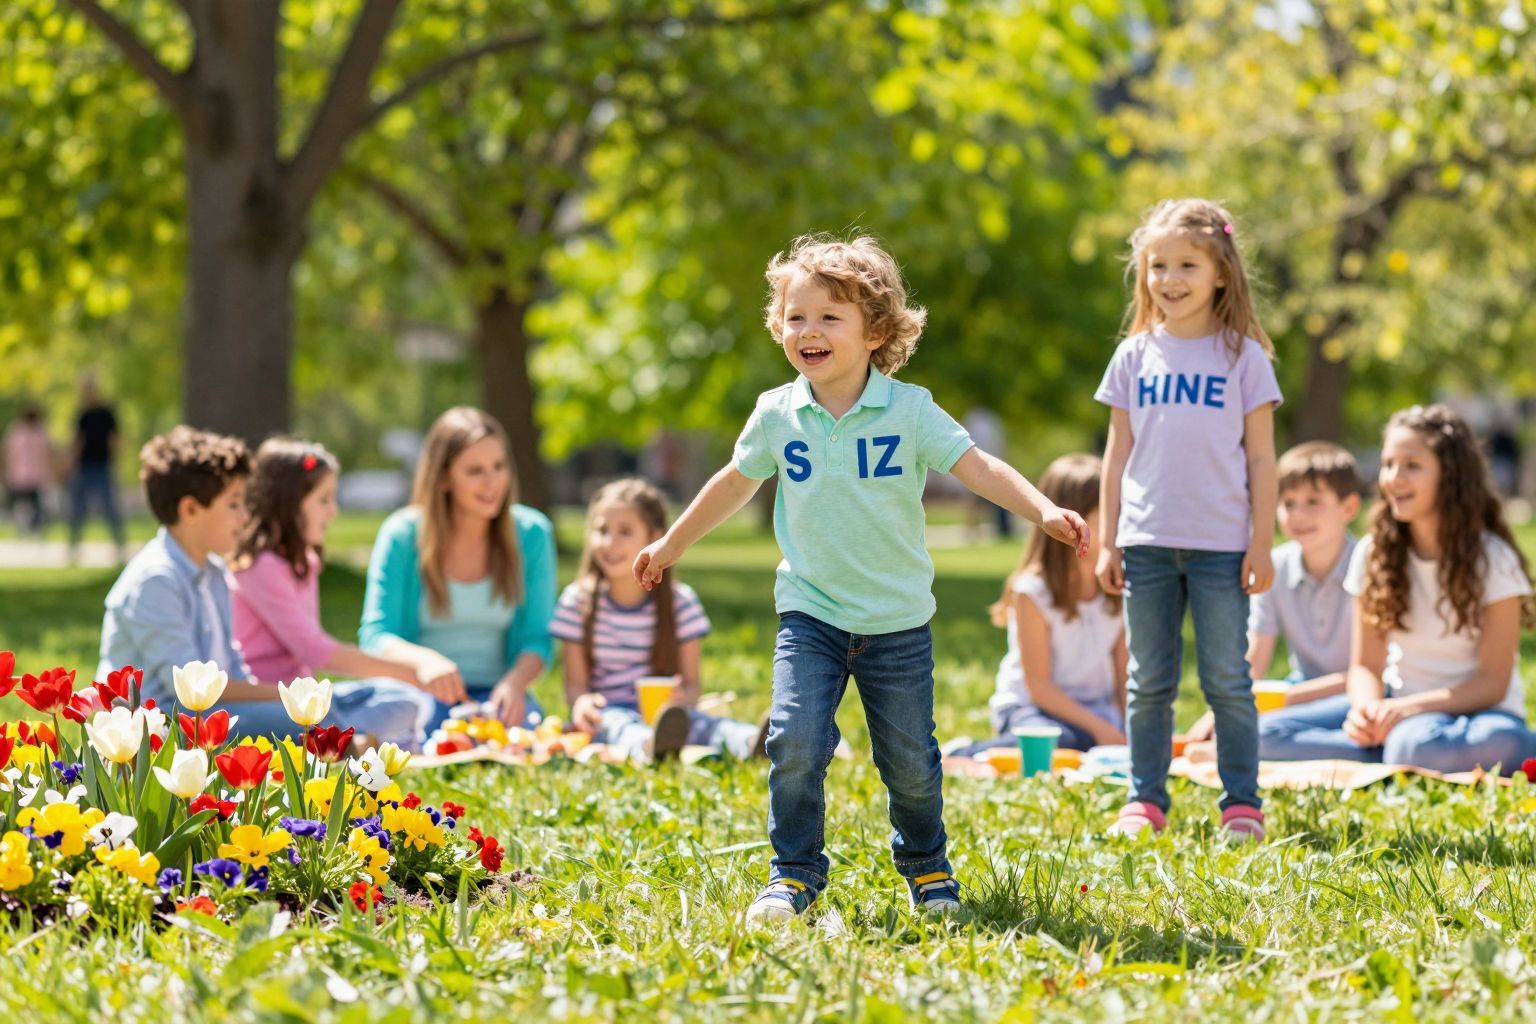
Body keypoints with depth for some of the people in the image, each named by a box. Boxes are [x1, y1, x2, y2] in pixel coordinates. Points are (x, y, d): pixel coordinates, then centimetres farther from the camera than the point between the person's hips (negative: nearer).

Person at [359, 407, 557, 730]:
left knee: (527, 723, -34)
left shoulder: (532, 533, 1)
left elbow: (538, 637, 2)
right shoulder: (402, 536, -5)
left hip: (496, 692, 2)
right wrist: (422, 659, -32)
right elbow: (374, 636, -8)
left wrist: (515, 682, -21)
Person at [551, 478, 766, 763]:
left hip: (661, 709, 0)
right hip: (605, 714, 0)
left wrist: (681, 699, -23)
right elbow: (575, 682, 4)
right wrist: (581, 701, -22)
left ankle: (748, 741, -68)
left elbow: (691, 685, 3)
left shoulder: (681, 602, 3)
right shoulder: (577, 601, 4)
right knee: (617, 719, -37)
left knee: (693, 719, -35)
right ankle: (648, 745, -74)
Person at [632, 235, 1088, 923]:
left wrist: (1043, 511, -29)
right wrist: (671, 545, 24)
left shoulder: (908, 410, -9)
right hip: (810, 613, 1)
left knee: (909, 759, 7)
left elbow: (978, 467, -14)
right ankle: (793, 875, 0)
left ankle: (927, 867, 33)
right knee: (795, 741, -16)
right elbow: (735, 483, 15)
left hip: (897, 620, -1)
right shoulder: (775, 415, -2)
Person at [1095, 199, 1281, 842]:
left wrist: (1261, 543, -4)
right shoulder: (1135, 355, 7)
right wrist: (1107, 542, 7)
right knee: (1149, 682, 7)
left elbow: (1260, 456, 1)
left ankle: (1241, 802, 9)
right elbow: (1119, 453, 10)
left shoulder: (1242, 355, 1)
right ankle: (1144, 800, 15)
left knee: (1227, 681, 1)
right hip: (1147, 544, 2)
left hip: (1221, 546, -2)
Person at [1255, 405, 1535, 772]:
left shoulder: (1493, 560, -9)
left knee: (1417, 744, -42)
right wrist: (1366, 708, -20)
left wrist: (1408, 708, -26)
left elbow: (1493, 683, -11)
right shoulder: (1374, 553, 4)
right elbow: (1366, 665, 4)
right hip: (1398, 706, 5)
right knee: (1269, 733, -18)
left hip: (1473, 710, -5)